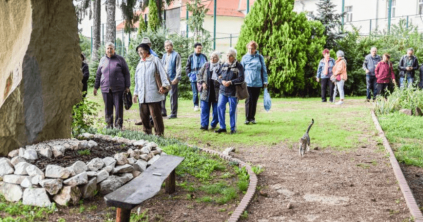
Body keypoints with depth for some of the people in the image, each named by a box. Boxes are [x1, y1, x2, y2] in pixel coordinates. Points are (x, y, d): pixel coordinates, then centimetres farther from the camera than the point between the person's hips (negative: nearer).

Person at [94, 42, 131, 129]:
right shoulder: (102, 60, 14)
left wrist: (127, 86, -2)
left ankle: (118, 125, 7)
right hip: (105, 88, 3)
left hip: (118, 88, -3)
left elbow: (126, 73, 4)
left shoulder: (120, 59, 4)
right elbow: (98, 74, 19)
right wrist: (96, 87, 16)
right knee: (108, 108, 6)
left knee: (119, 108, -1)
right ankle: (109, 124, 15)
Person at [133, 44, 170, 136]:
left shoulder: (155, 60, 4)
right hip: (142, 96, 6)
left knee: (156, 115, -6)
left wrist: (165, 85, -19)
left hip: (153, 94, -6)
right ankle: (147, 133, 18)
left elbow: (162, 73, -6)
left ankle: (159, 134, 0)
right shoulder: (140, 64, 21)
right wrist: (135, 93, 21)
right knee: (144, 115, 7)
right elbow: (137, 79, 24)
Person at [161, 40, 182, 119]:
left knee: (173, 96, -3)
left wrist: (176, 78, -17)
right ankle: (163, 112, 15)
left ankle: (173, 113, 5)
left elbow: (179, 68, -9)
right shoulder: (164, 56, 16)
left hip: (172, 79, -6)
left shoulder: (176, 55, -3)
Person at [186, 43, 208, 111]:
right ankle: (196, 106, 13)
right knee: (195, 93, 4)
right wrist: (189, 74, -2)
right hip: (194, 77, 0)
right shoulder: (191, 57, 2)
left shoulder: (204, 57, 5)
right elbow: (187, 67, 7)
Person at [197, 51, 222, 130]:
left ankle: (214, 124, 20)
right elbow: (199, 74, 13)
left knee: (216, 109, 5)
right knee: (204, 108, -1)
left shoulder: (221, 66, 0)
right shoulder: (206, 65, 9)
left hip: (217, 91, -2)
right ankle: (204, 125, 3)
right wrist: (202, 82, -1)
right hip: (207, 90, 2)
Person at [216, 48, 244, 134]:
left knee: (232, 110, 2)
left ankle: (233, 128, 15)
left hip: (233, 92, -5)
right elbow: (219, 76, 13)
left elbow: (241, 79, -11)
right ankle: (222, 127, 13)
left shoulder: (238, 66, -4)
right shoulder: (224, 65, 10)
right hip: (222, 91, 5)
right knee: (220, 107, 1)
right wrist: (222, 81, -9)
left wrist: (230, 82, -20)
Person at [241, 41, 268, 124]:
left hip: (258, 83, 1)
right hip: (248, 83, -1)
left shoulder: (260, 57, 5)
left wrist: (265, 81, 6)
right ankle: (247, 118, 1)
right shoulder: (245, 57, 4)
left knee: (254, 100, 7)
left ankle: (252, 118, 16)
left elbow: (264, 70, 10)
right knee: (248, 100, -6)